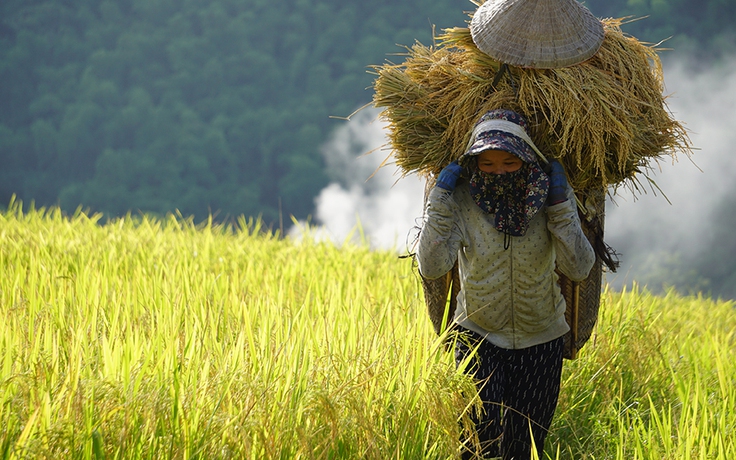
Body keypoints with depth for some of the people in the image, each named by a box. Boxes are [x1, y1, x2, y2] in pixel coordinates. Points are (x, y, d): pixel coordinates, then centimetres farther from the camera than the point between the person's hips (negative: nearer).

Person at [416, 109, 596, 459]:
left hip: (540, 343, 2)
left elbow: (579, 268, -15)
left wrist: (560, 207, -22)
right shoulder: (461, 201, -12)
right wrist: (439, 200, -24)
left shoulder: (547, 195, -8)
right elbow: (432, 266, -22)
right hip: (479, 339, -2)